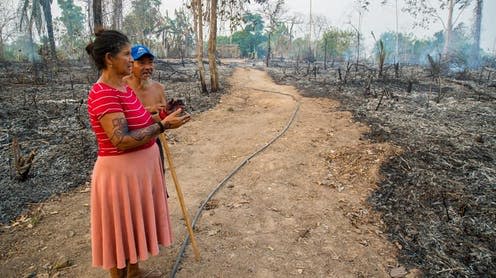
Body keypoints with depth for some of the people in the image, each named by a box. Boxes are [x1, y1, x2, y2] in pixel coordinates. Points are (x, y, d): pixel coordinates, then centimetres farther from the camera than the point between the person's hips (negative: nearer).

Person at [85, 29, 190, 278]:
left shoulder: (123, 87, 7)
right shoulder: (102, 94, -22)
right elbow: (121, 140, -28)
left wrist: (163, 118, 5)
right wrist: (162, 125, -26)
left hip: (140, 167, 10)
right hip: (120, 172, -9)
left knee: (135, 225, 23)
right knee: (121, 232, 10)